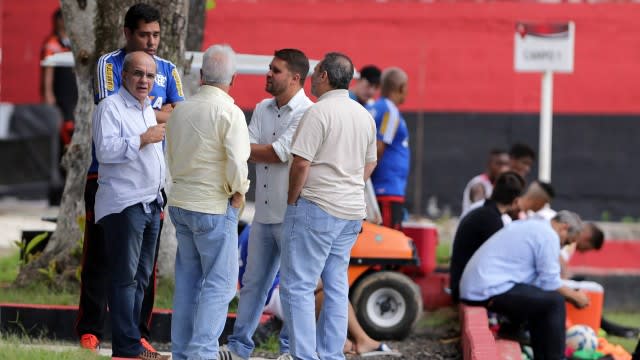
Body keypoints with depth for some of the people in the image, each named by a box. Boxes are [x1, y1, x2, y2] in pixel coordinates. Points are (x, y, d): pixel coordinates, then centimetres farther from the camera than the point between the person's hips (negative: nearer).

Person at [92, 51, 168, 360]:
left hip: (150, 203, 9)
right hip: (123, 204, -9)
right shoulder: (111, 107, -9)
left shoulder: (148, 110, 19)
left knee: (141, 277, 9)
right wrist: (144, 139, -20)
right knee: (125, 276, -9)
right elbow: (105, 149, -21)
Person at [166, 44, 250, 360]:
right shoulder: (229, 113, -14)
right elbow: (237, 163, -21)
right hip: (214, 207, -7)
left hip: (180, 202, 7)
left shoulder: (180, 111, 6)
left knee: (187, 281, 14)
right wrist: (238, 191, -5)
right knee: (219, 283, -1)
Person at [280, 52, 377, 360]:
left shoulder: (319, 112, -15)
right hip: (351, 212, 8)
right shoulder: (364, 116, 11)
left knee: (297, 286, -5)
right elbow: (369, 164, 19)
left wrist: (292, 201, -6)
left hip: (316, 208, -8)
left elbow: (301, 164, -18)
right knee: (336, 286, 13)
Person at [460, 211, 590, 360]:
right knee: (554, 302, -7)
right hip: (491, 291, -10)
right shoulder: (549, 235, -7)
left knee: (540, 299, 19)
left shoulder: (529, 225, 23)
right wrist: (575, 296, 8)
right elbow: (550, 283, -7)